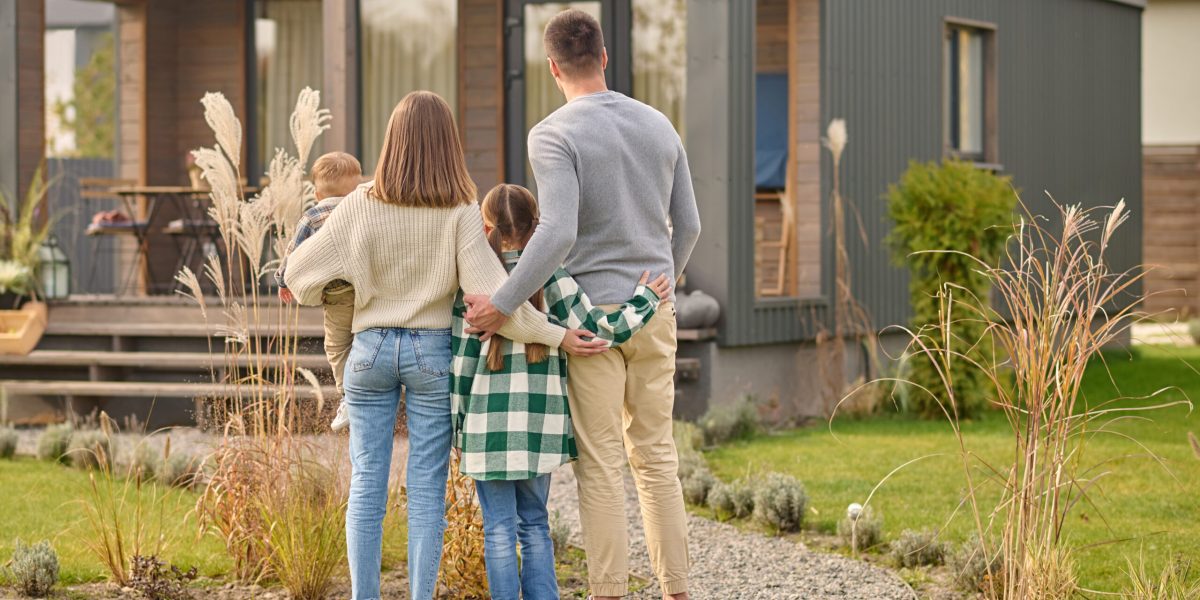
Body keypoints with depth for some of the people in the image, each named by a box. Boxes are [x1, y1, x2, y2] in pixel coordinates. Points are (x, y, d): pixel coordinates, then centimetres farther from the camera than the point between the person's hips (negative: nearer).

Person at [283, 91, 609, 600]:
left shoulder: (362, 204, -6)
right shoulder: (460, 211, -10)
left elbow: (302, 271, -1)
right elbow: (487, 292, -17)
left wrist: (323, 294, 21)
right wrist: (556, 335, -12)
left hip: (372, 348, 1)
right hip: (433, 350, -1)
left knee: (366, 481, 8)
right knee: (426, 486, 5)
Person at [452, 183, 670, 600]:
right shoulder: (551, 279, -2)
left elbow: (461, 360, -2)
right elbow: (598, 330, -5)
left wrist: (457, 424, 6)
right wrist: (645, 300, 9)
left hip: (490, 424, -2)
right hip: (542, 424, 2)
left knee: (499, 529, 3)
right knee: (535, 524, 14)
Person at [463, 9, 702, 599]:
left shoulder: (554, 134, -12)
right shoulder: (658, 125, 7)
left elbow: (558, 233, -24)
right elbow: (688, 226, 13)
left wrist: (502, 304, -20)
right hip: (654, 315, 5)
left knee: (600, 464, -1)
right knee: (655, 457, 11)